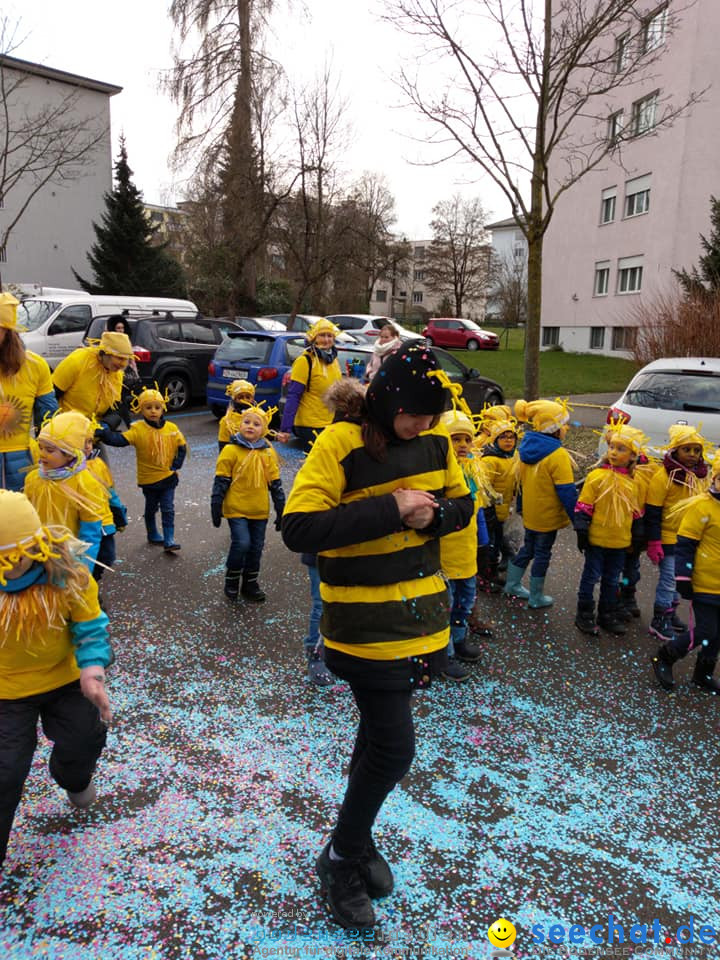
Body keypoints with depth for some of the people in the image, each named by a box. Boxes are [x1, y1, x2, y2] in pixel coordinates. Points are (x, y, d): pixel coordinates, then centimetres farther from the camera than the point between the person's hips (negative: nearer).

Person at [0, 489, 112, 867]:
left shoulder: (67, 573, -25)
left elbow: (90, 627, -16)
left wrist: (92, 672, -31)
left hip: (65, 679, 1)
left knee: (86, 740, 17)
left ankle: (74, 780, 56)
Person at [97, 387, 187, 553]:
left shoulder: (171, 428, -6)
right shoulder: (138, 429, -14)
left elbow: (182, 447, 4)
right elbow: (120, 439, -25)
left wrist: (176, 465, -4)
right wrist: (104, 433, -42)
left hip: (168, 477, 1)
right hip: (148, 478, -1)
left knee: (168, 509, 2)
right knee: (151, 508, 17)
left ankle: (169, 540, 7)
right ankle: (153, 535, 36)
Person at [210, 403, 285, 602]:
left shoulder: (268, 452, 4)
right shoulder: (231, 450, -7)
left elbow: (275, 483, 10)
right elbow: (221, 481, -5)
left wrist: (281, 510, 11)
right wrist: (216, 507, -6)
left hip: (260, 511, 4)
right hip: (236, 509, -4)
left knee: (256, 547, 10)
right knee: (242, 543, -14)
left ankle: (250, 583, 28)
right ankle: (232, 579, 10)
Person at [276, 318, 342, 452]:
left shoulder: (333, 359, 10)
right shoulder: (305, 361, -12)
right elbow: (293, 396, -16)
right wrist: (285, 429, -21)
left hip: (332, 425, 7)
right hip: (309, 426, -7)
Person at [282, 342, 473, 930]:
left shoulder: (435, 438, 0)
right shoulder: (341, 444, -18)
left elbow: (462, 504, 11)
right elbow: (298, 529, -24)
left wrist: (433, 514, -13)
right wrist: (389, 509, -26)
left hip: (423, 613, 6)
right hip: (367, 624, -6)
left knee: (380, 731, 20)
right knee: (394, 747, -3)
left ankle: (357, 836, 42)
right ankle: (340, 858, 23)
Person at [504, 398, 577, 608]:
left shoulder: (526, 447, 0)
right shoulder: (558, 455, -23)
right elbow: (567, 491, -22)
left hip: (530, 513, 7)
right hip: (548, 516, -7)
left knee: (528, 548, 23)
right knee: (542, 554, 7)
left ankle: (512, 584, 34)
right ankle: (536, 597, 19)